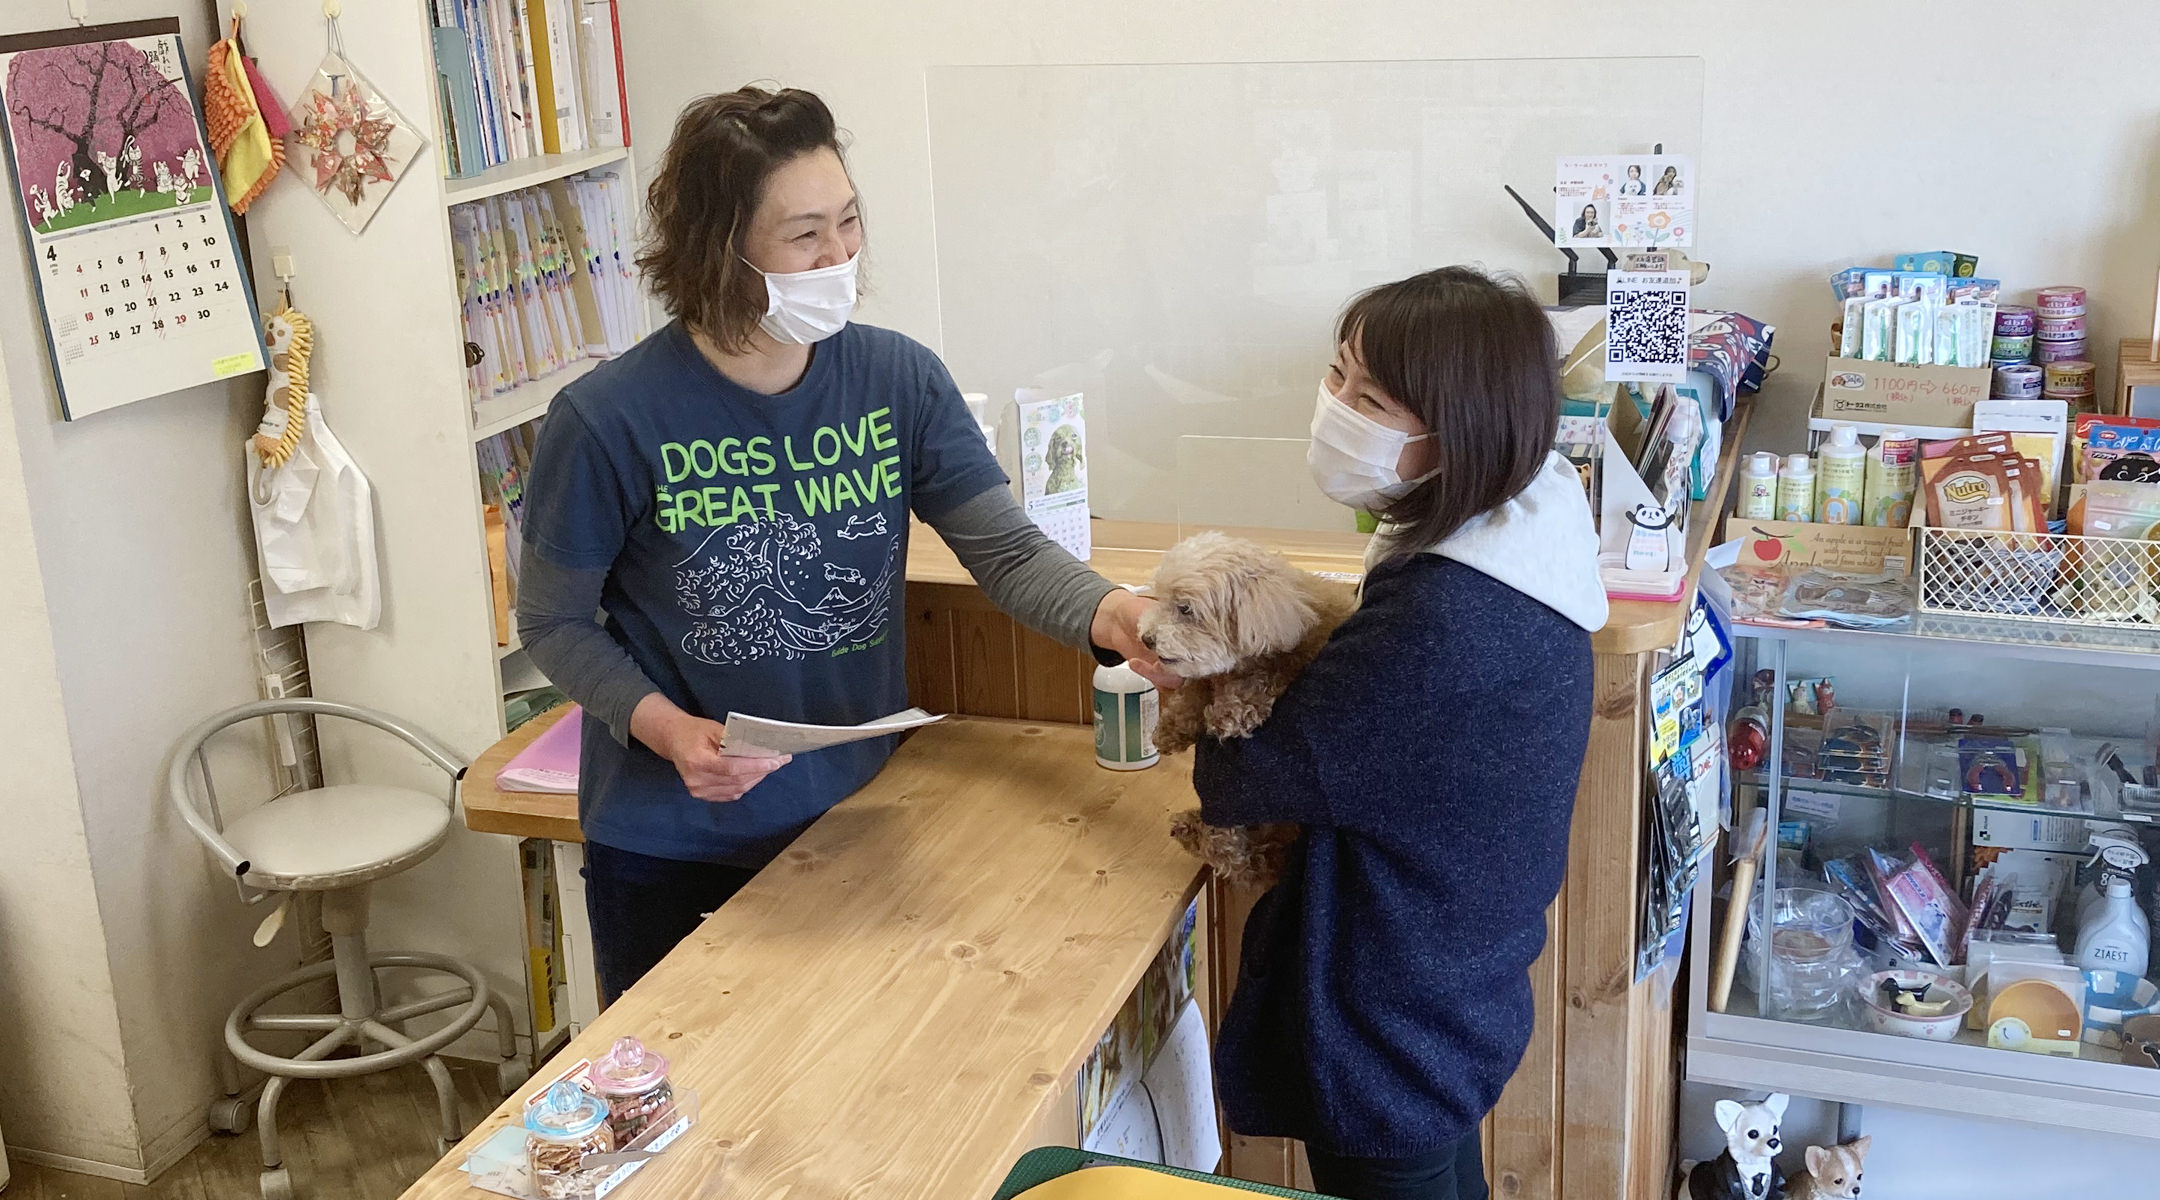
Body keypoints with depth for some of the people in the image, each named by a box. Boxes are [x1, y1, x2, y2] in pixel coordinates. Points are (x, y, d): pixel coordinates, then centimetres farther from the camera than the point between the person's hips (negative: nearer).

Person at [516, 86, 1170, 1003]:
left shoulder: (900, 379, -8)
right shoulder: (611, 421, -18)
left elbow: (1010, 552, -10)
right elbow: (554, 621, -6)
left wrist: (1111, 616, -31)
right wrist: (666, 728, -21)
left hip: (855, 817, 3)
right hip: (673, 849, -3)